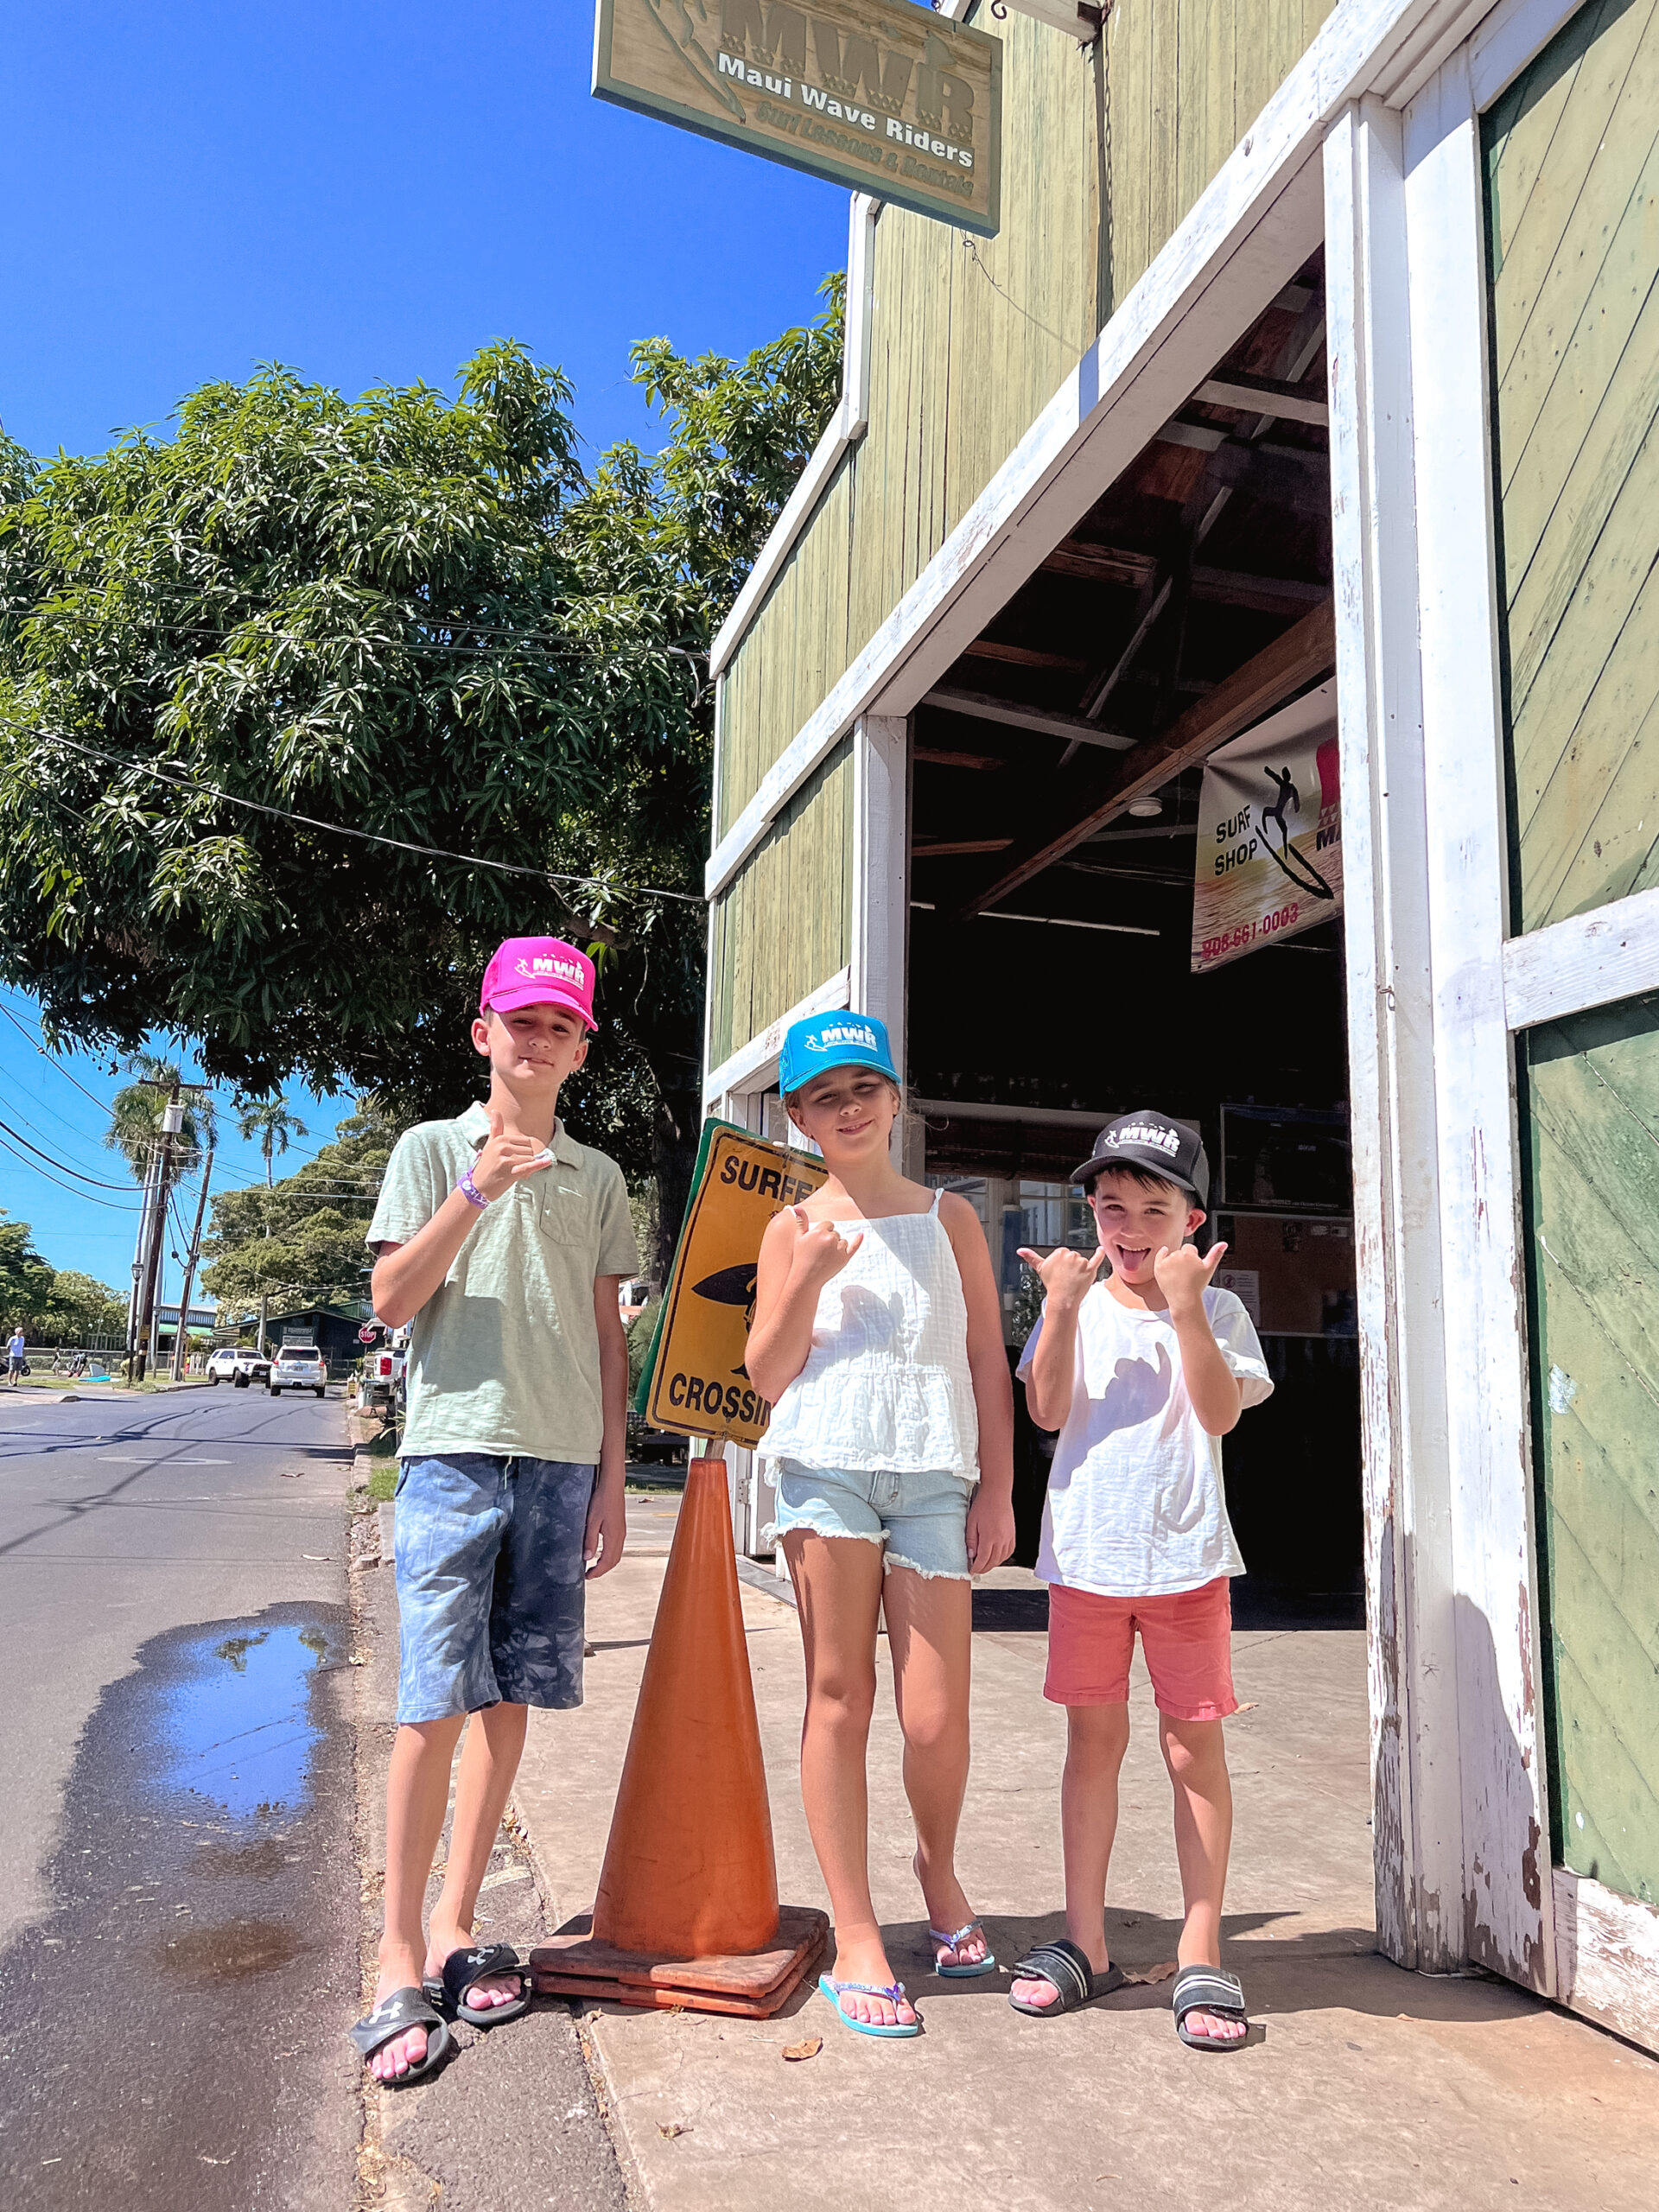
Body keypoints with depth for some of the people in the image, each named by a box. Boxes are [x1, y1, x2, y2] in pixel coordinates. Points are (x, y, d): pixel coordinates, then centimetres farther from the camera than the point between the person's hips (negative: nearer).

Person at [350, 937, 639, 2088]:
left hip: (561, 1461, 3)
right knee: (434, 1703, -5)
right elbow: (392, 1299, -5)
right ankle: (401, 1959, 8)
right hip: (455, 1449, -3)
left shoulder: (598, 1177, 13)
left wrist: (611, 1472, 9)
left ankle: (456, 1926, 22)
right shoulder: (432, 1150, 5)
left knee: (510, 1699, 8)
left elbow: (607, 1334, 13)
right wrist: (478, 1191, -17)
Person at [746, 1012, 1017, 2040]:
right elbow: (768, 1378, 4)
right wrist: (809, 1281, -10)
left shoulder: (950, 1216, 11)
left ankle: (938, 1864, 32)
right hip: (828, 1464, 0)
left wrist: (998, 1491, 5)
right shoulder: (794, 1231, 9)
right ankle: (857, 1941, 18)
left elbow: (988, 1360, 10)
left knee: (936, 1719, -1)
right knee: (840, 1698, 4)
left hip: (935, 1477, 0)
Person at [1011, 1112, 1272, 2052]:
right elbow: (1048, 1410, -8)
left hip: (1185, 1553, -1)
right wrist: (1064, 1307, -18)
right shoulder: (1074, 1304, 3)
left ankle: (1202, 1954, 19)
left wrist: (1184, 1307, -21)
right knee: (1094, 1738, 11)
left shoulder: (1216, 1309, 1)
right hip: (1086, 1552, 1)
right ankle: (1086, 1942, 24)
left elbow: (1221, 1411, -13)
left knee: (1195, 1747, 6)